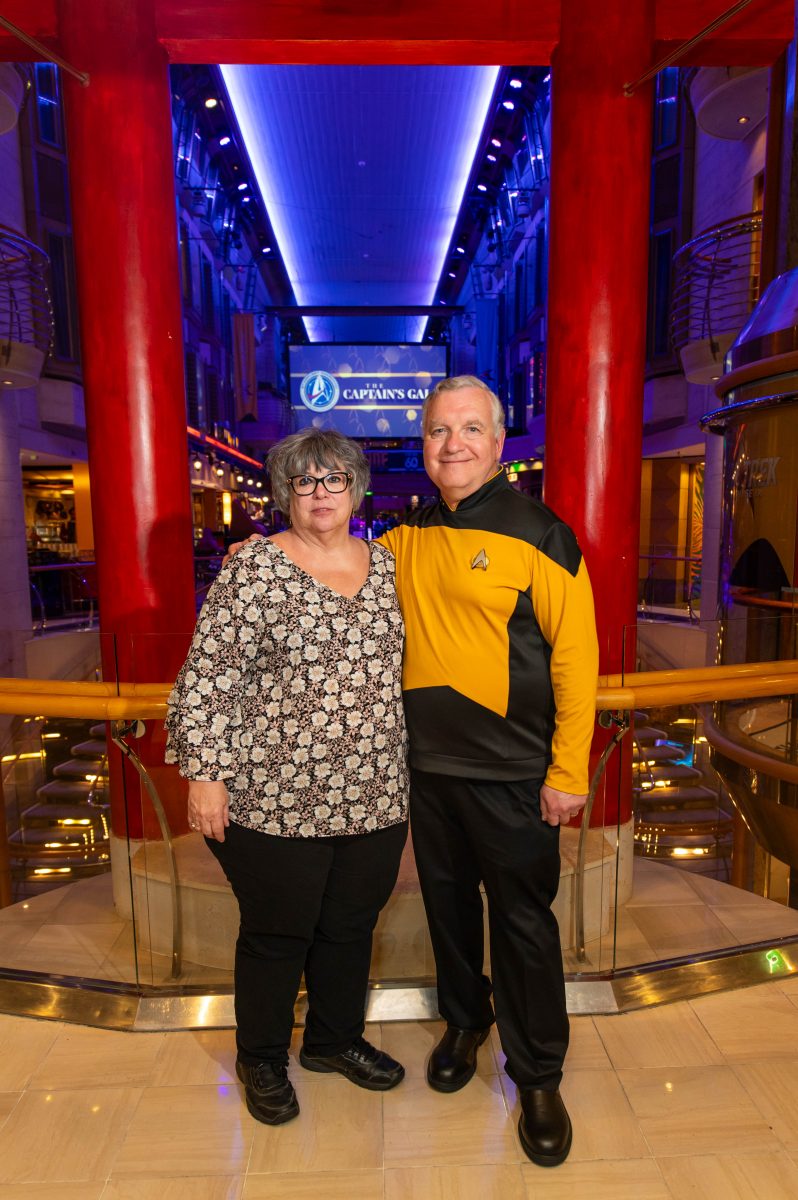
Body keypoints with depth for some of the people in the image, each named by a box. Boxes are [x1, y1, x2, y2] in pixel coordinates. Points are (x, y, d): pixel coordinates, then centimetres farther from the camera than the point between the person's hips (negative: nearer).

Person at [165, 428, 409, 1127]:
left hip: (372, 799, 5)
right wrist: (205, 773, -14)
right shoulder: (256, 567, -10)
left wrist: (404, 773, 15)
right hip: (276, 800, -4)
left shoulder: (386, 565, 6)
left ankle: (336, 1040, 45)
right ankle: (262, 1059, 40)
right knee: (277, 935, 14)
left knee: (352, 926, 20)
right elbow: (208, 675, -11)